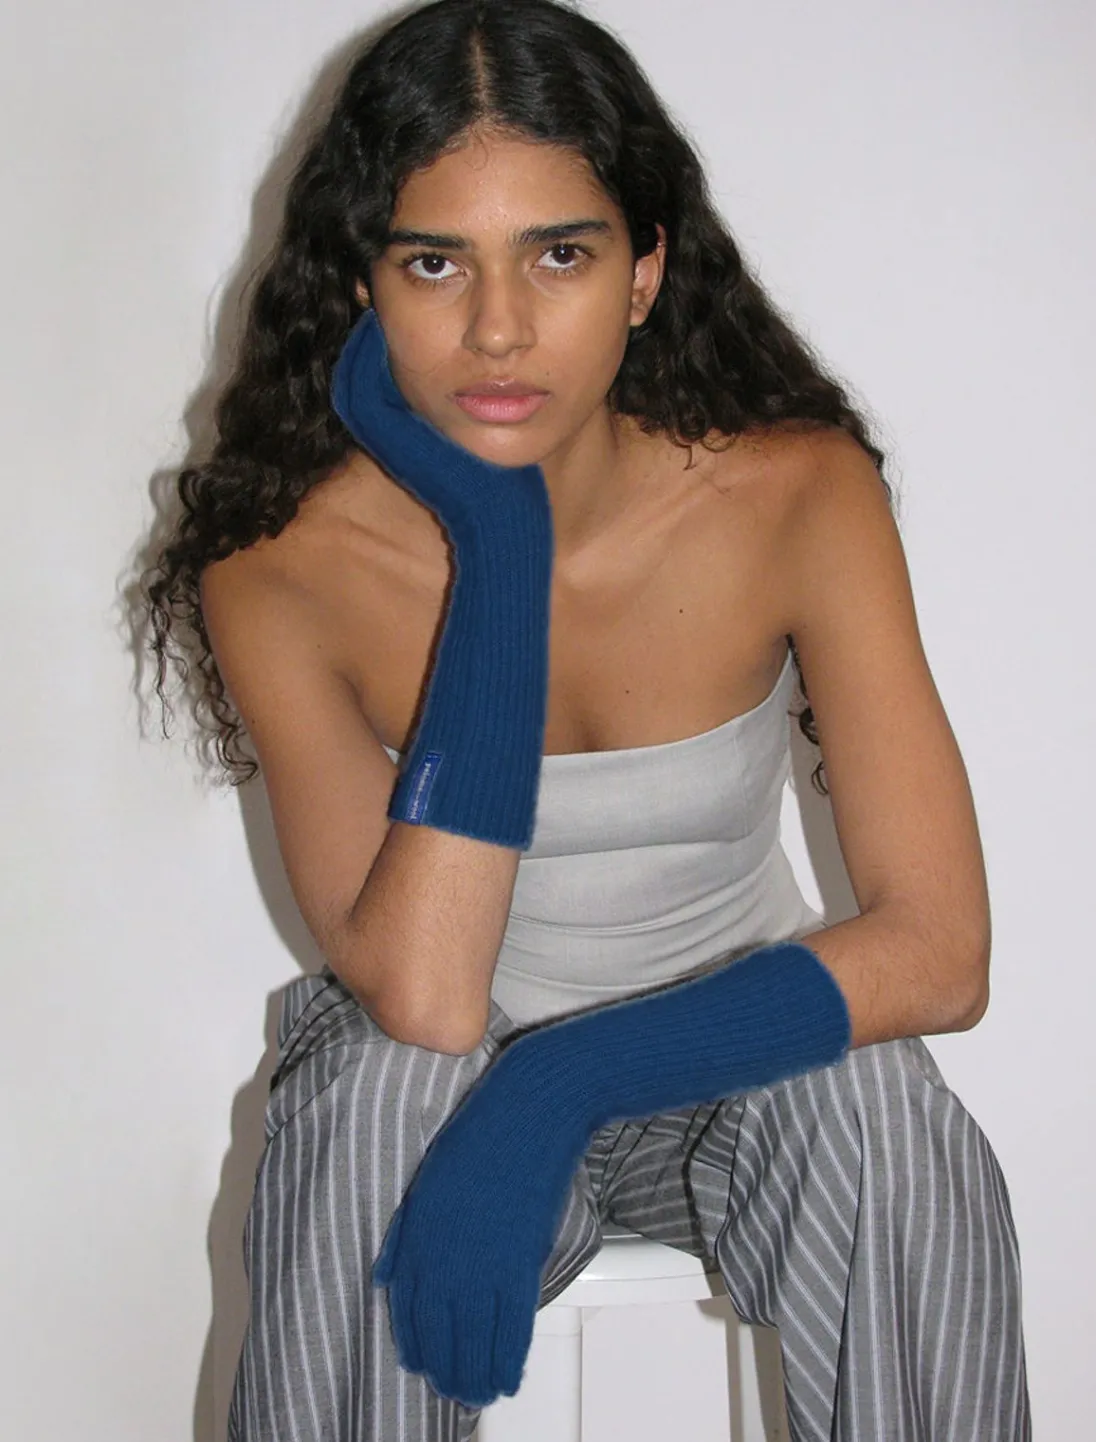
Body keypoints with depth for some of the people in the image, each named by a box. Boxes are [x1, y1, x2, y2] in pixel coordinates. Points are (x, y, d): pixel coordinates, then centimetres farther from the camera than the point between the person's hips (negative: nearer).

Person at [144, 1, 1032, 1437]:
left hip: (743, 1056, 1)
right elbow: (421, 1001, -30)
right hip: (432, 1088, 0)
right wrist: (498, 538, -29)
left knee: (889, 1117, -31)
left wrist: (565, 1080, -35)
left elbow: (941, 951, -22)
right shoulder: (281, 566, -18)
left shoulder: (795, 493, -17)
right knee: (379, 1090, -33)